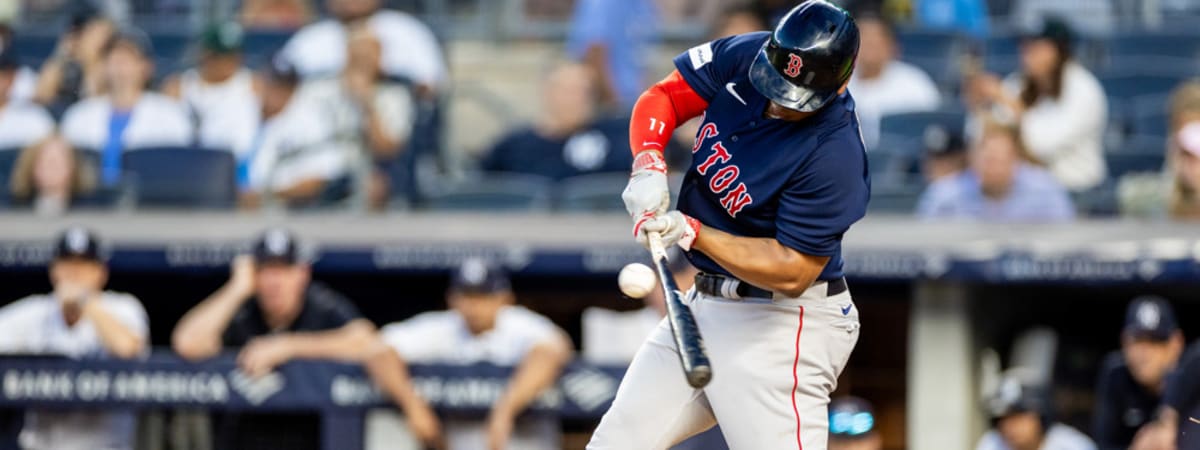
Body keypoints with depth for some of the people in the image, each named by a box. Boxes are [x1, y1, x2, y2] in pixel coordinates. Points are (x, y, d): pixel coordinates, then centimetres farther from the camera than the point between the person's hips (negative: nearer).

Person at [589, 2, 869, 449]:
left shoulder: (835, 155, -26)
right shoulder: (743, 58, -6)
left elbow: (792, 272, -24)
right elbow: (663, 97, 5)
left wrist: (693, 233, -26)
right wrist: (648, 163, -16)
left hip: (780, 327, -8)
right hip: (706, 306, 8)